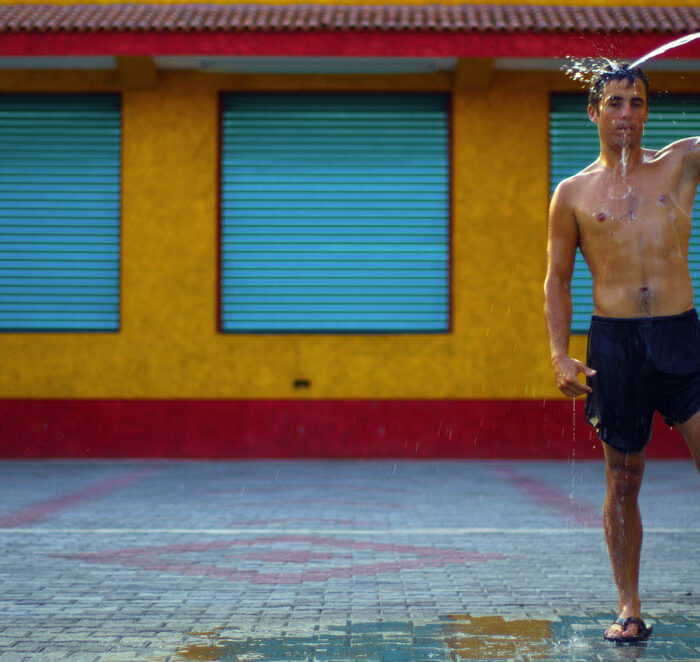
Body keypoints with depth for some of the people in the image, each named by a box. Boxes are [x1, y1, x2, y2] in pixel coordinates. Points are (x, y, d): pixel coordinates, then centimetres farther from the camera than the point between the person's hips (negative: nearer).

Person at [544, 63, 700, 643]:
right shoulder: (573, 193, 9)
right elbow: (558, 279, 11)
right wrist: (560, 355, 0)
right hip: (614, 340, 0)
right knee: (623, 481, 5)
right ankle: (630, 609, 16)